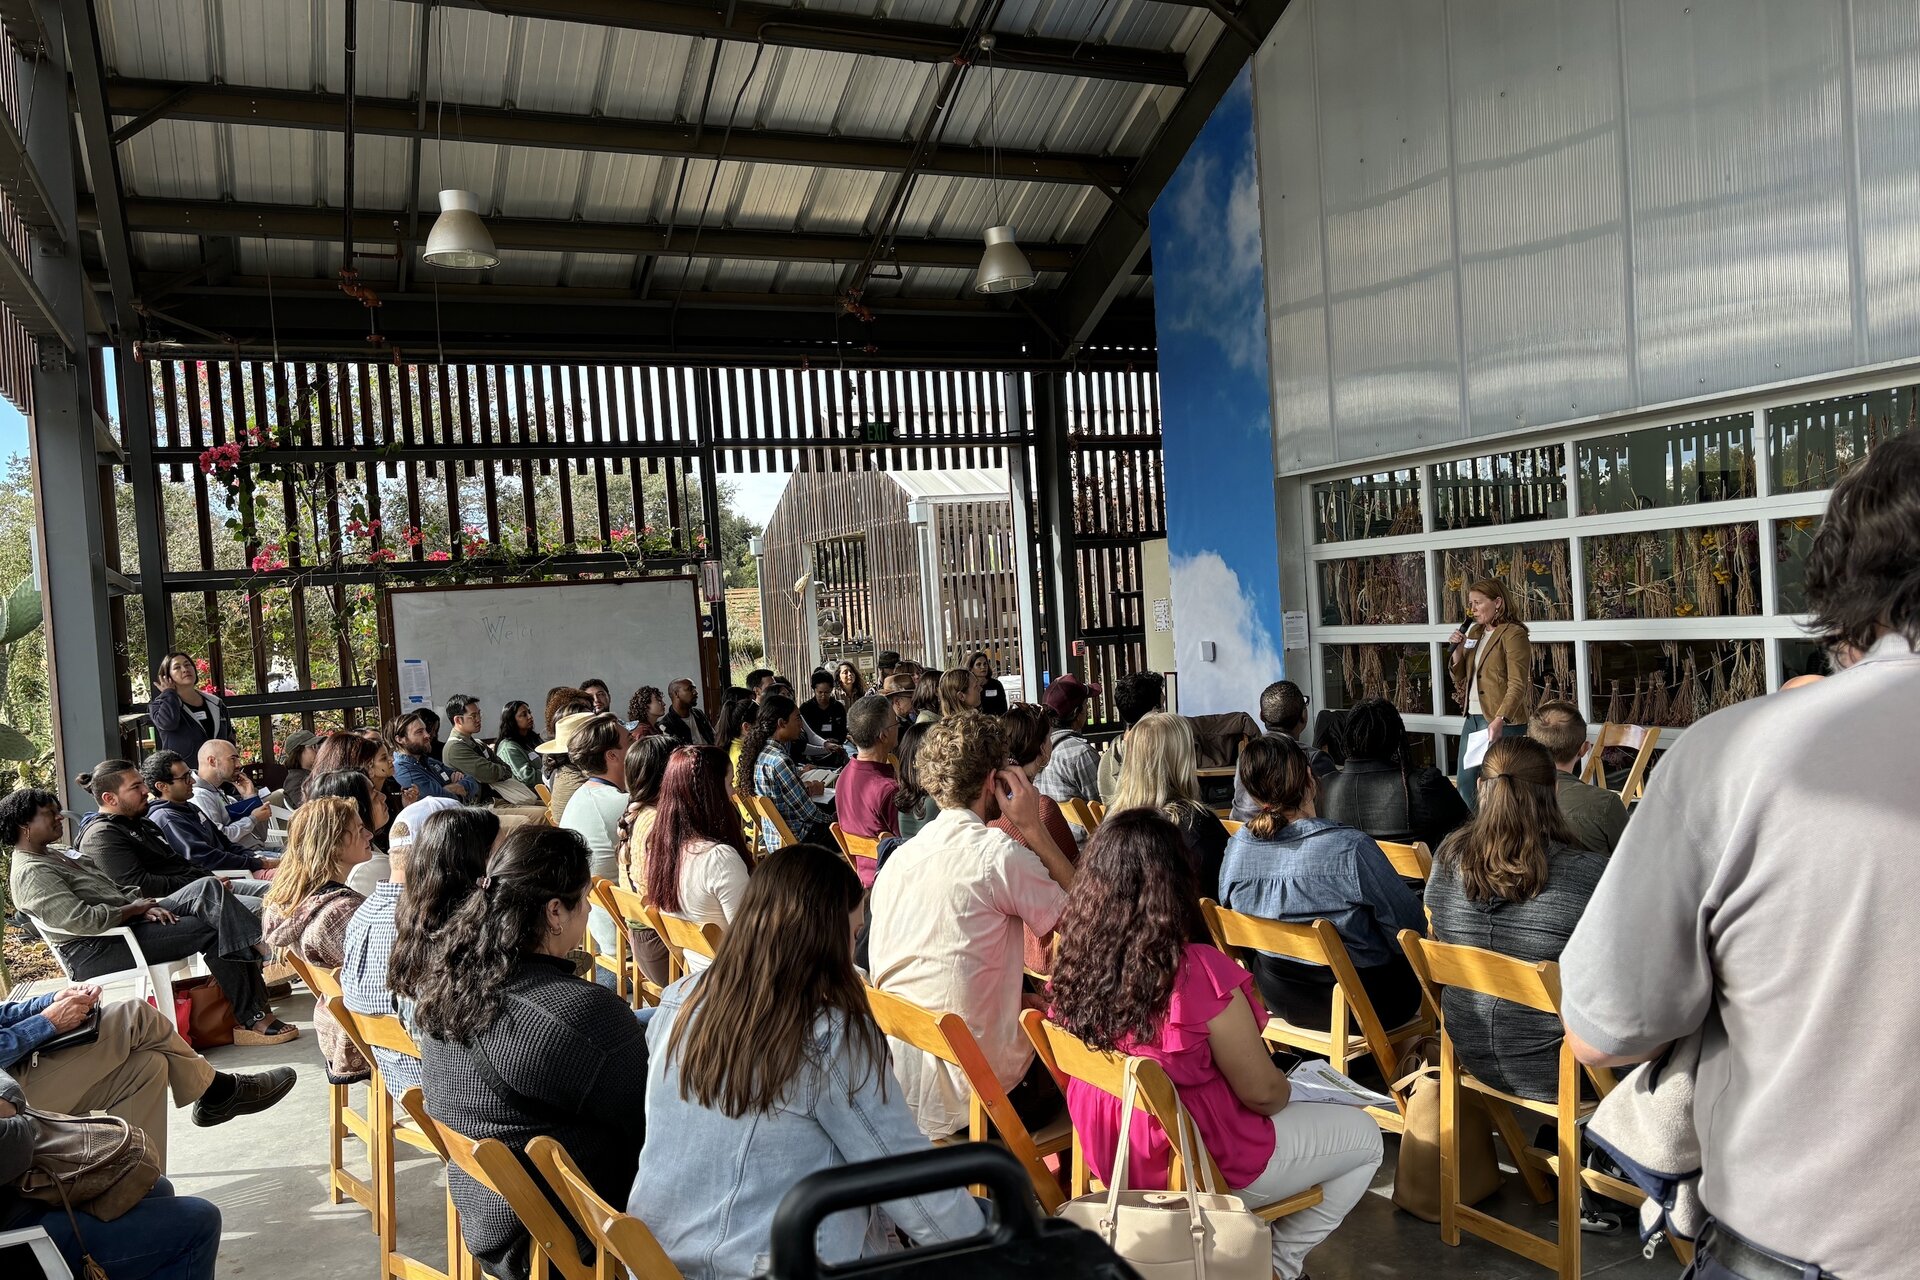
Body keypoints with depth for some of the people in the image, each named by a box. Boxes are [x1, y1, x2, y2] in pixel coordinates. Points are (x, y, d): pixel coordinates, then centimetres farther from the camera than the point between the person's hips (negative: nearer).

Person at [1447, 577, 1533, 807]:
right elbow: (1461, 679, 18)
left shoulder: (1513, 634, -10)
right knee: (1465, 784, 9)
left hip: (1502, 723, -8)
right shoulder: (1474, 632, 14)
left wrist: (1499, 720, -28)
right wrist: (1456, 651, 1)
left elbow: (1518, 684, -17)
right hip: (1473, 718, 8)